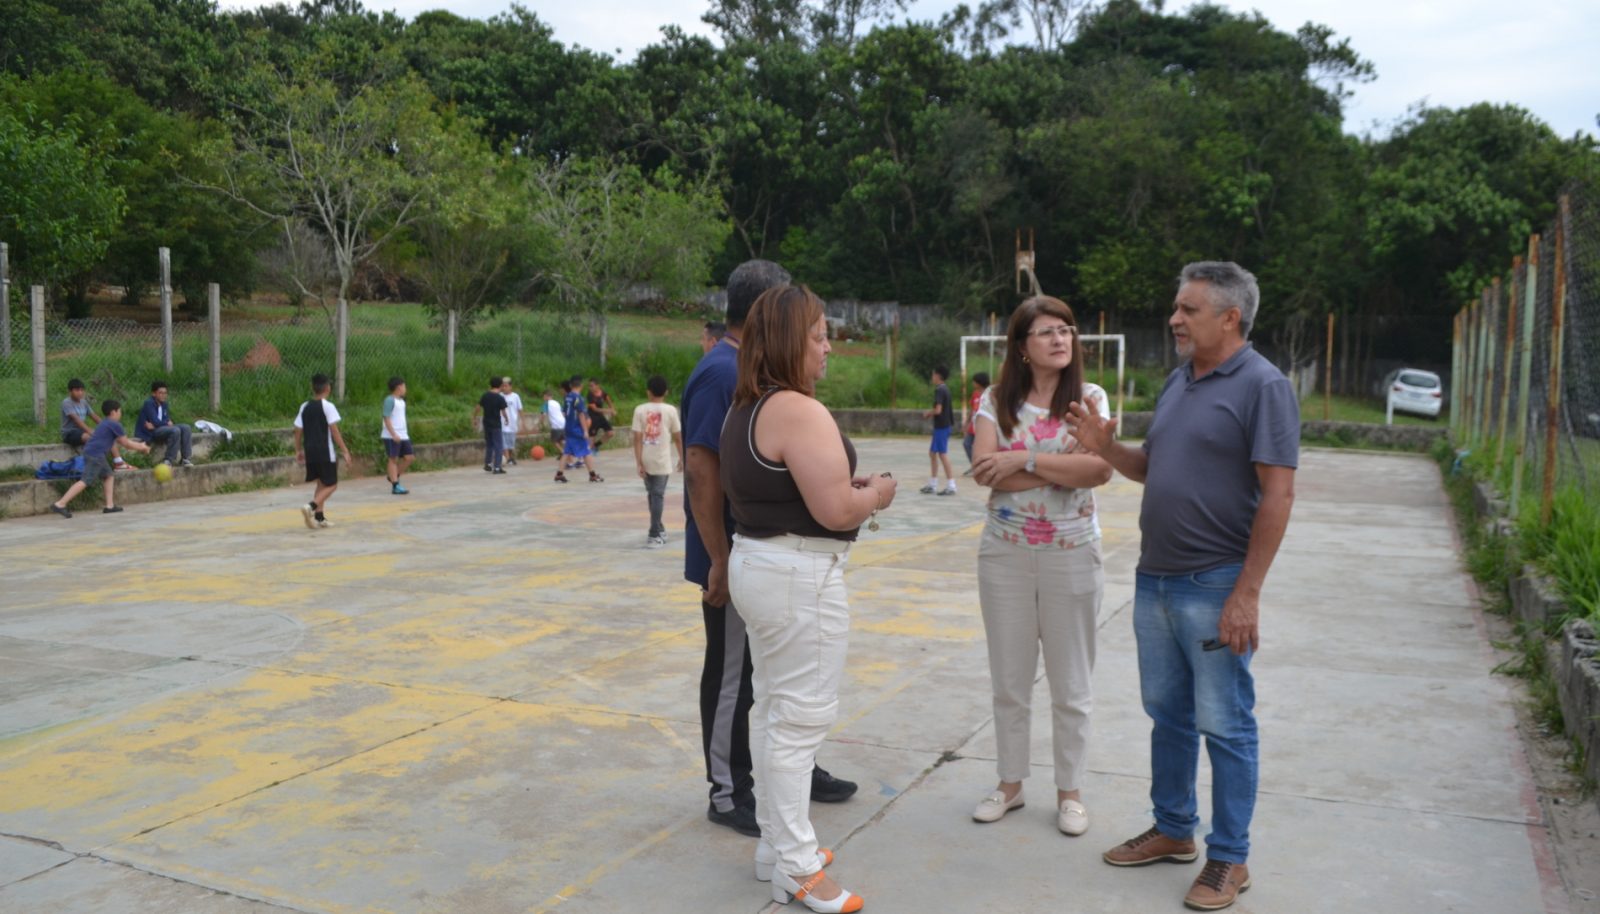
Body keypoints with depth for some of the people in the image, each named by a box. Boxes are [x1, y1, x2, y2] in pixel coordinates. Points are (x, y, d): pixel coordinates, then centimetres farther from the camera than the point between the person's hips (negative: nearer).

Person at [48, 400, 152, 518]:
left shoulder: (105, 423, 24)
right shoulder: (115, 425, -5)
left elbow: (121, 441, 32)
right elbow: (126, 444, 2)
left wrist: (140, 445, 33)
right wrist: (142, 447, 16)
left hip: (96, 455, 10)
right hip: (95, 454, -10)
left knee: (109, 476, 16)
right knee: (86, 481, -15)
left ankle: (109, 506, 12)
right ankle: (59, 504, -20)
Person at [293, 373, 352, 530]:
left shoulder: (304, 407, 8)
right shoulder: (327, 406, -9)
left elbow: (298, 431, 9)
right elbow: (334, 431, -13)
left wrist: (298, 451, 20)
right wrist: (345, 451, -10)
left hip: (310, 453, 6)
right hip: (325, 453, -6)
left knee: (321, 484, 19)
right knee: (331, 485, 4)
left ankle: (319, 517, 16)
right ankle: (311, 507, -17)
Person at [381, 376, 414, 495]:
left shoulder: (401, 401, 16)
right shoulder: (390, 400, -11)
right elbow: (386, 418, -16)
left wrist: (405, 432, 23)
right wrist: (394, 434, -22)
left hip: (403, 435, 8)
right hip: (391, 436, -8)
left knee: (410, 457, 3)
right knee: (393, 459, -3)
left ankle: (393, 476, 19)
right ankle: (395, 486, -1)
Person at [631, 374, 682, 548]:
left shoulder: (640, 410, -1)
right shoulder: (670, 410, -3)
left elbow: (637, 438, -6)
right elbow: (678, 438, 1)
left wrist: (639, 463, -6)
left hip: (646, 460, 2)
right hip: (662, 460, -2)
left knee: (651, 494, 16)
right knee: (658, 496, 1)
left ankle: (659, 530, 29)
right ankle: (654, 535, -5)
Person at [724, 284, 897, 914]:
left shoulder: (745, 409, 11)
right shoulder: (800, 411, -20)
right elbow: (836, 511, -23)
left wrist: (852, 488, 13)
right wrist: (876, 495, -3)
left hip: (755, 563, 10)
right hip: (800, 576, -10)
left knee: (773, 709, 17)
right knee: (801, 719, -2)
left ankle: (776, 842, 28)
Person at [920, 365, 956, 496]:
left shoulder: (939, 390, -16)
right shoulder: (945, 388, 14)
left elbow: (938, 410, -23)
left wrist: (928, 413, -6)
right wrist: (930, 413, 10)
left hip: (941, 427, -10)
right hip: (943, 425, 10)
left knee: (943, 455, -6)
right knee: (932, 452, 15)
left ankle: (951, 486, -4)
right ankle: (932, 484, 21)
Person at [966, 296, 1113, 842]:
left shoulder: (1089, 399, -2)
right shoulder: (997, 401, 1)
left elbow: (1101, 469, -17)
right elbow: (984, 470, -14)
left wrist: (1023, 458, -19)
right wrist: (1064, 465, -18)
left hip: (1071, 552, -1)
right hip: (1005, 551, 1)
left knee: (1071, 684, 9)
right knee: (1009, 680, 12)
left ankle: (1069, 791, 24)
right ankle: (1010, 783, 28)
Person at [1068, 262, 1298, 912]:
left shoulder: (1263, 386, -12)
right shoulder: (1177, 382, 12)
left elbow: (1277, 496, -16)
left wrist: (1247, 594, -20)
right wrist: (1105, 447, -2)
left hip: (1215, 588, -7)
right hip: (1155, 580, 8)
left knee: (1224, 725, 3)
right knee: (1167, 713, 17)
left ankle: (1229, 858, 17)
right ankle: (1173, 830, 32)